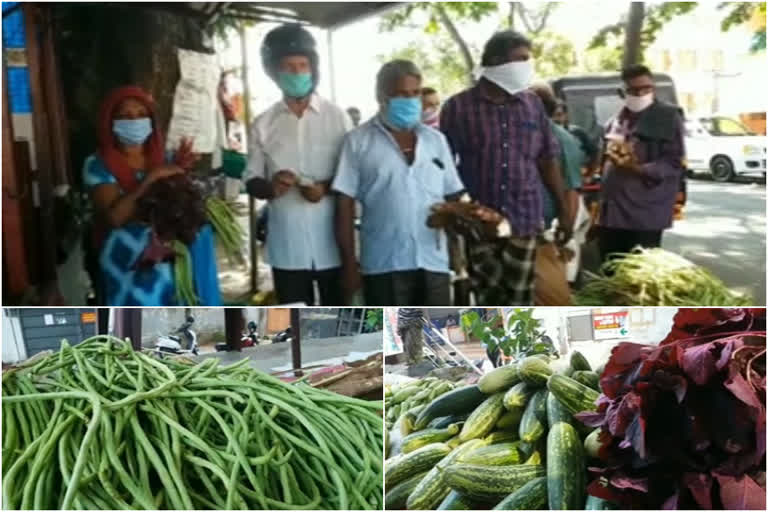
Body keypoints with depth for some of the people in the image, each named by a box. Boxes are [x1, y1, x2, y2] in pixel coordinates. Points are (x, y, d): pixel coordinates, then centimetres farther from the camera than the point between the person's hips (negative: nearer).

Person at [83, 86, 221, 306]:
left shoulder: (162, 158, 8)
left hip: (167, 256, 4)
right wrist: (151, 178, -23)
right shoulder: (98, 165, -6)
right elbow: (115, 216, -21)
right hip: (127, 263, -4)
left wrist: (180, 174, -14)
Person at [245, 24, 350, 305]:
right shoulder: (263, 124, 5)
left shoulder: (337, 116, 1)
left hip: (333, 243, -1)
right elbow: (251, 181, 7)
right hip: (286, 245, 1)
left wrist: (327, 187, -17)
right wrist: (271, 187, -15)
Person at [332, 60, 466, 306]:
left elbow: (452, 195, 14)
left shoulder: (436, 140, 11)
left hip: (433, 262, 4)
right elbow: (344, 205, -2)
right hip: (383, 265, -3)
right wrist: (349, 264, -5)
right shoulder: (358, 141, 0)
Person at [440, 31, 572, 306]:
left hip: (524, 219, 3)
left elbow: (548, 160, 11)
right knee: (487, 301, 8)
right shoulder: (458, 107, -5)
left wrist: (563, 210, 8)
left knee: (520, 299, 9)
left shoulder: (533, 104, 6)